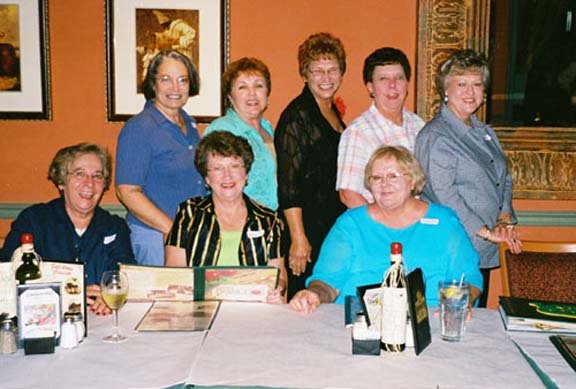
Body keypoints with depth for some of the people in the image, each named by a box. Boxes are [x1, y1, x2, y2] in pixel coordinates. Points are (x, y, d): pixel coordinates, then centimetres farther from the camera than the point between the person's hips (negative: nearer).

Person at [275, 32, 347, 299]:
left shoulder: (334, 112, 13)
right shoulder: (297, 115, -12)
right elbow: (288, 184, -17)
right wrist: (298, 237, -20)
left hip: (336, 227, 8)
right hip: (308, 227, -8)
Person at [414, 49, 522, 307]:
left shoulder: (484, 132, 16)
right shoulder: (435, 137, -11)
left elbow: (503, 179, 19)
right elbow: (444, 195, -19)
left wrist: (505, 219, 1)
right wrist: (486, 231, -17)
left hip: (484, 252, 8)